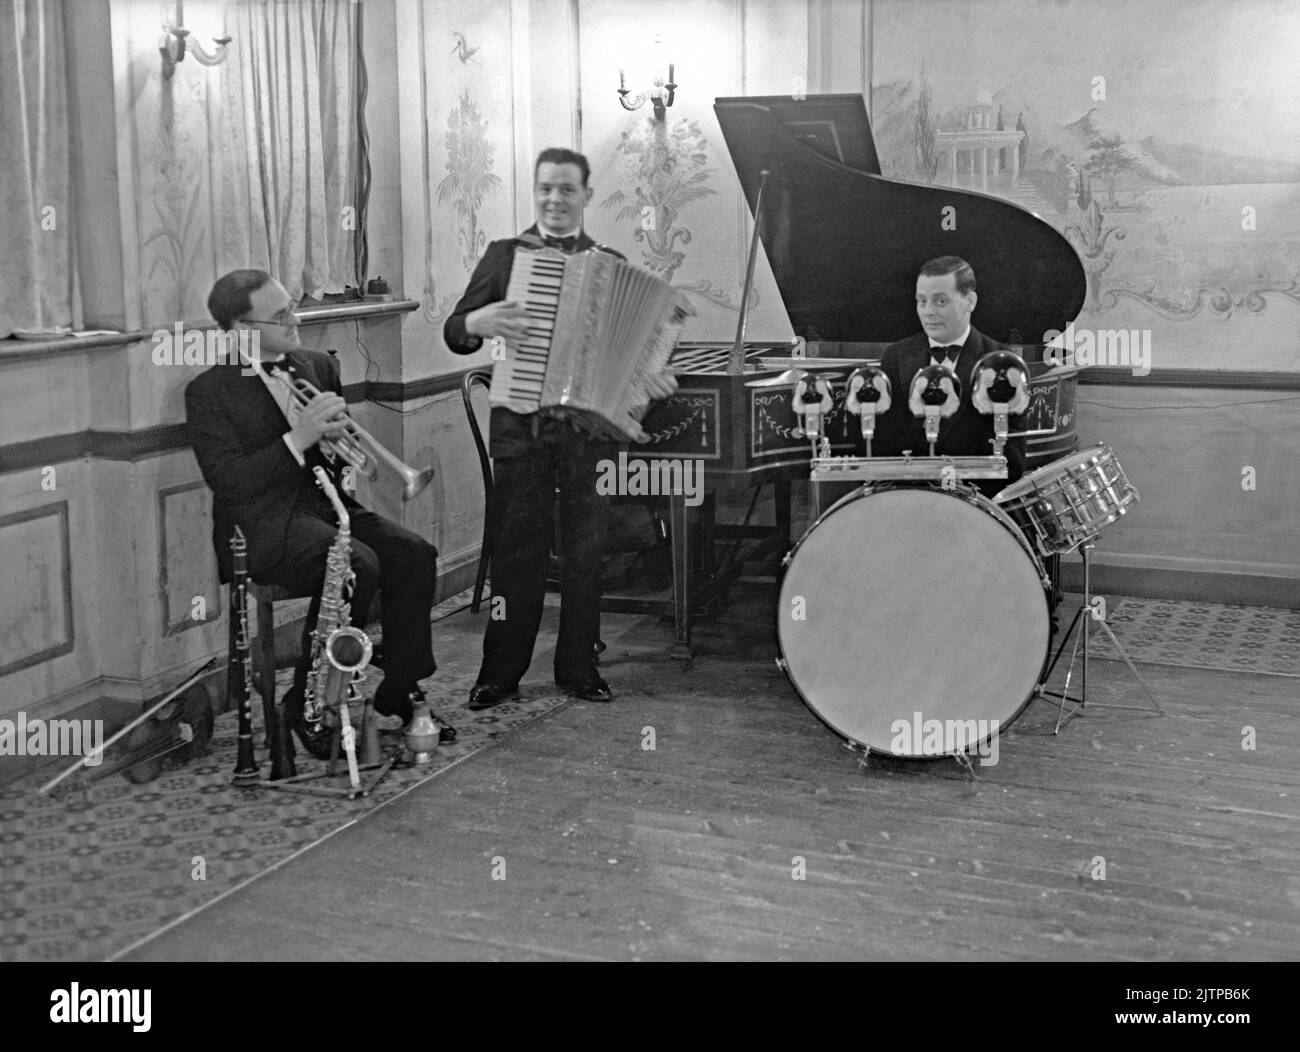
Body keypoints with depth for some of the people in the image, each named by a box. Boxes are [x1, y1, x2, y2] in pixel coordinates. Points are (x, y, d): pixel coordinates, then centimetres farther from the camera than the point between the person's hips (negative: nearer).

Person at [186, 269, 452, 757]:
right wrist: (298, 439, -23)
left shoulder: (318, 367, 14)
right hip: (264, 525, -6)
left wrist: (336, 434, -6)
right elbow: (227, 481, -15)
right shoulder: (209, 391, -4)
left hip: (326, 502, 6)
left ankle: (400, 694, -5)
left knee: (414, 554, -18)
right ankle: (307, 705, -14)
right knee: (358, 564, -30)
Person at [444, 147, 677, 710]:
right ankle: (502, 670, 10)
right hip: (518, 425, -1)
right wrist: (477, 322, -17)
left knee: (585, 550, 5)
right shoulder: (504, 255, 9)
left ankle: (578, 666, 16)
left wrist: (652, 373, -12)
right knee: (515, 548, 1)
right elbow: (454, 331, 6)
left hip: (588, 425, 1)